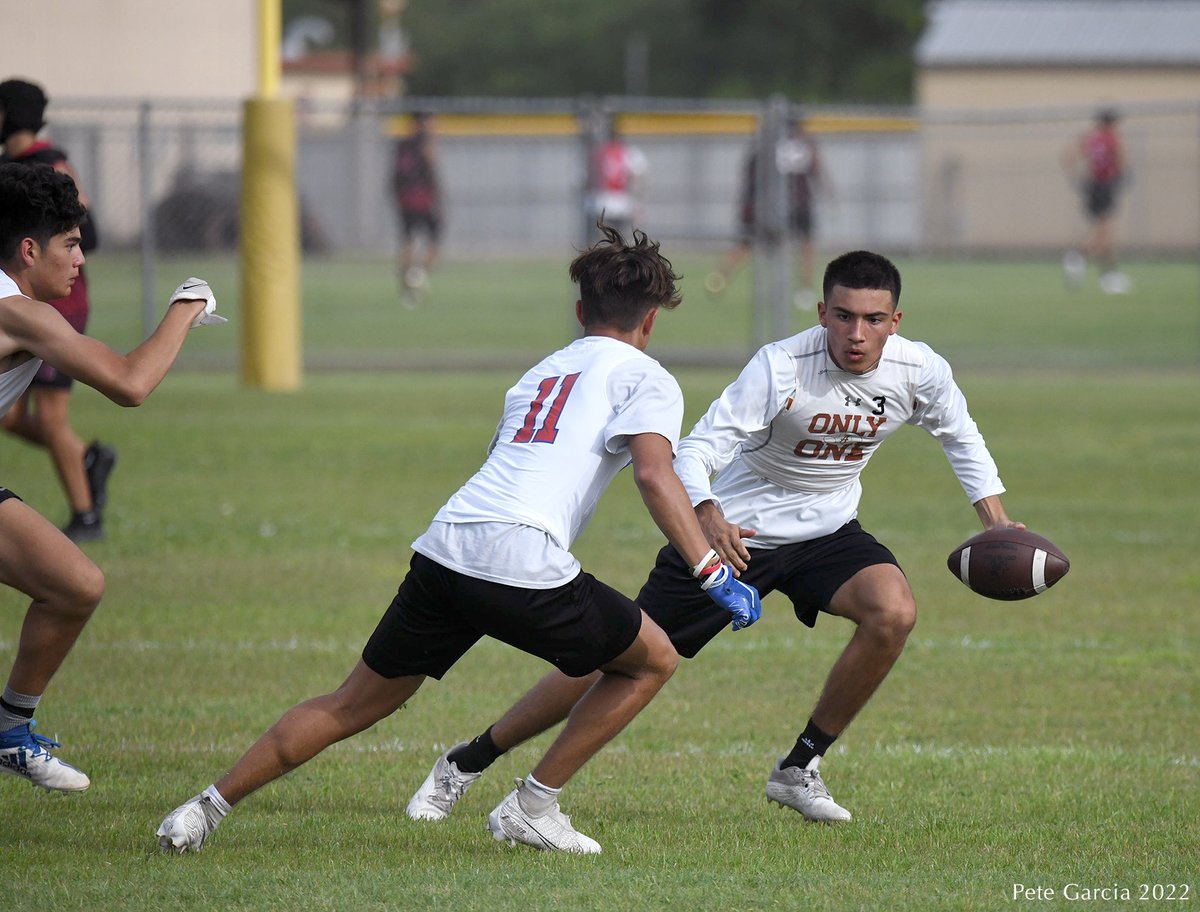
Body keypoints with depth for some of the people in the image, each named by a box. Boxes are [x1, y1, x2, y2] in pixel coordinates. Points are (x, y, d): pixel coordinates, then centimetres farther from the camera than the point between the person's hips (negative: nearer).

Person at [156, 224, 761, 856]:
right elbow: (654, 475, -7)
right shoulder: (645, 377, 11)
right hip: (522, 561, -6)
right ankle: (531, 809, 13)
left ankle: (206, 808, 12)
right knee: (652, 660, 16)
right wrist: (713, 574, -9)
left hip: (444, 545, 6)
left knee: (350, 707, 17)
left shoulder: (540, 372, 31)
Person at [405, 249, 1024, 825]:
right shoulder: (782, 366, -27)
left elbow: (961, 440, 9)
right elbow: (698, 448, -32)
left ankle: (799, 770, -8)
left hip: (827, 530, 4)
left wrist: (997, 524, 0)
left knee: (894, 612, -26)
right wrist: (708, 517, -51)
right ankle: (466, 764, 13)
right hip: (736, 531, -4)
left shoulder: (919, 371, -14)